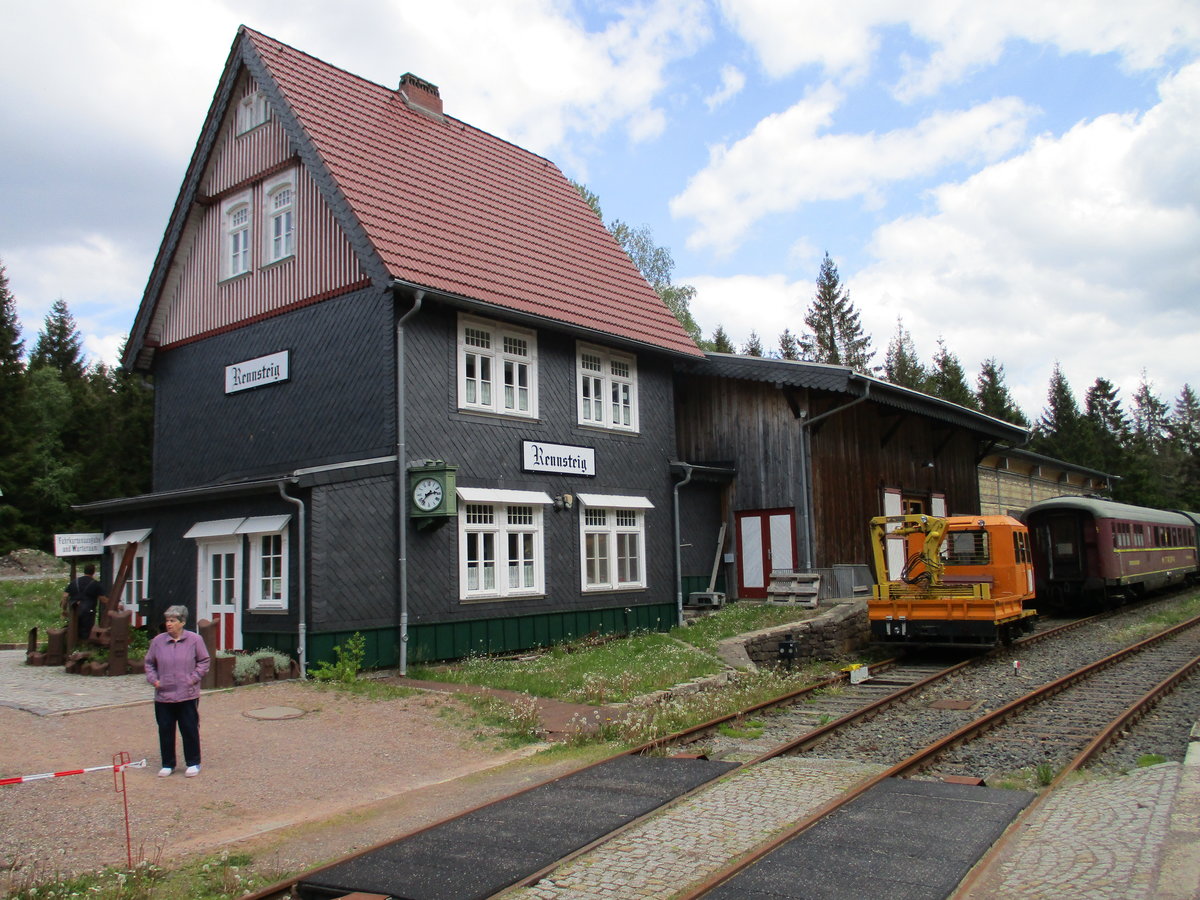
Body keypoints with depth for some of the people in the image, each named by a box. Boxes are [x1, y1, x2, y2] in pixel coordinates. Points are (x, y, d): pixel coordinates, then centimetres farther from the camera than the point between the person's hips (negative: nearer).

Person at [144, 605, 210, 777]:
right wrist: (154, 680, 1)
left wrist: (193, 679, -6)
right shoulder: (158, 641, 2)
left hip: (187, 695, -2)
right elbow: (149, 663, 14)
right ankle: (168, 764, 23)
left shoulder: (195, 639, -4)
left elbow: (204, 661, 3)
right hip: (163, 695, 3)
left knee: (190, 730, 4)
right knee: (165, 731, 9)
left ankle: (193, 763, 17)